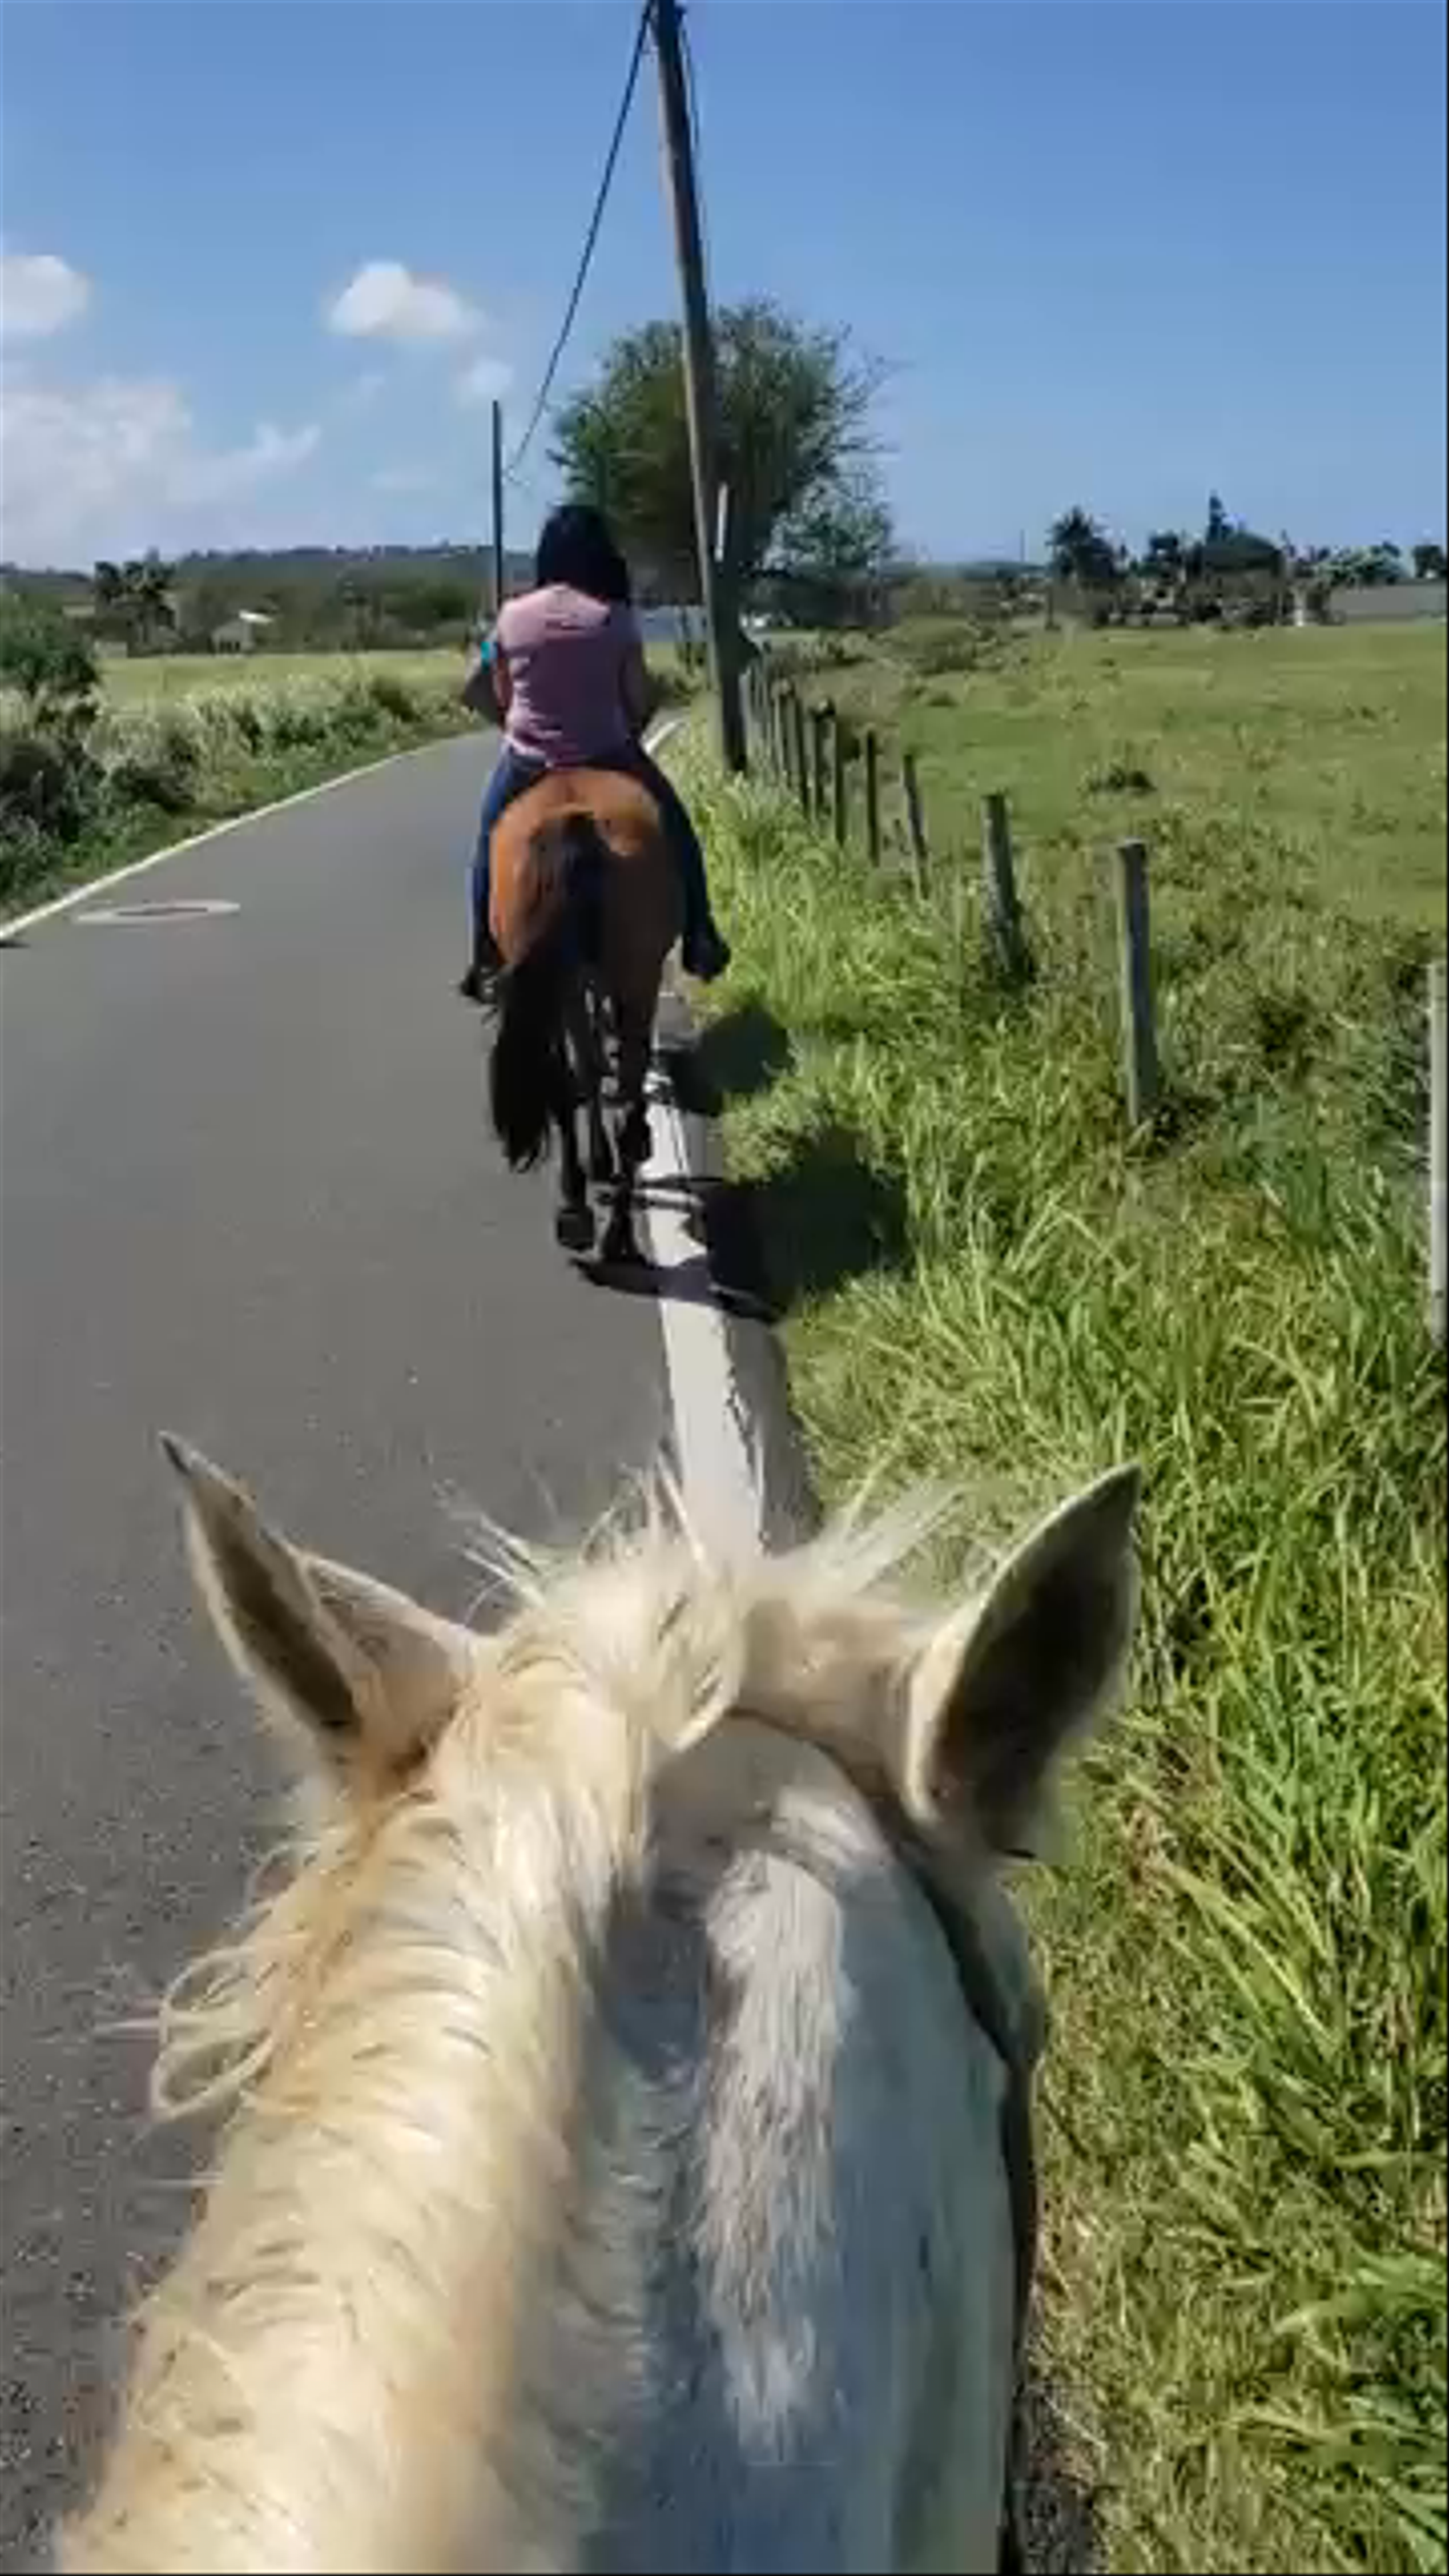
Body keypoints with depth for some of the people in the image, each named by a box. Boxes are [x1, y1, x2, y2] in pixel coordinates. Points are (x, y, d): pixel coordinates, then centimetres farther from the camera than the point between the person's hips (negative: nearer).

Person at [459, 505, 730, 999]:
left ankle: (484, 959, 27)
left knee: (492, 840, 27)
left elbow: (502, 698, 4)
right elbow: (640, 700, -5)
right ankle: (699, 940, 20)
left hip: (527, 760, 2)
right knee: (675, 827, 21)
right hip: (606, 756, -2)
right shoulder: (615, 618, -10)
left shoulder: (512, 617, -5)